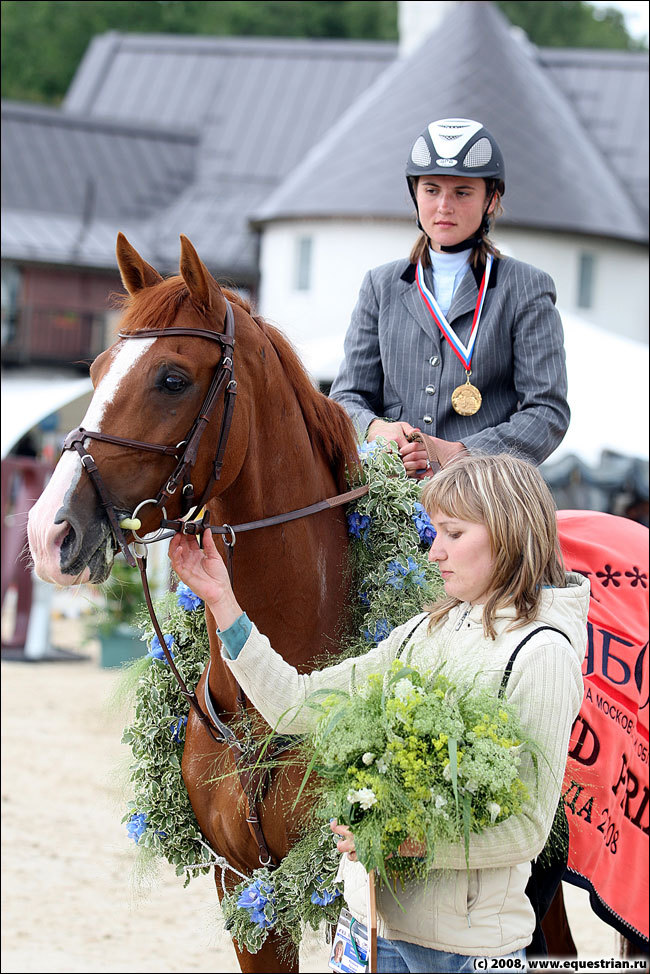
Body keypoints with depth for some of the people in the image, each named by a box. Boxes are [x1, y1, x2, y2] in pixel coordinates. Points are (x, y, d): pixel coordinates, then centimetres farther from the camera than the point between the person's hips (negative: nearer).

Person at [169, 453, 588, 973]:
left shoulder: (542, 653, -13)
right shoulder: (424, 632, 9)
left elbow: (526, 829, -17)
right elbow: (299, 704, 6)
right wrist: (223, 603, 2)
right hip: (372, 914, 7)